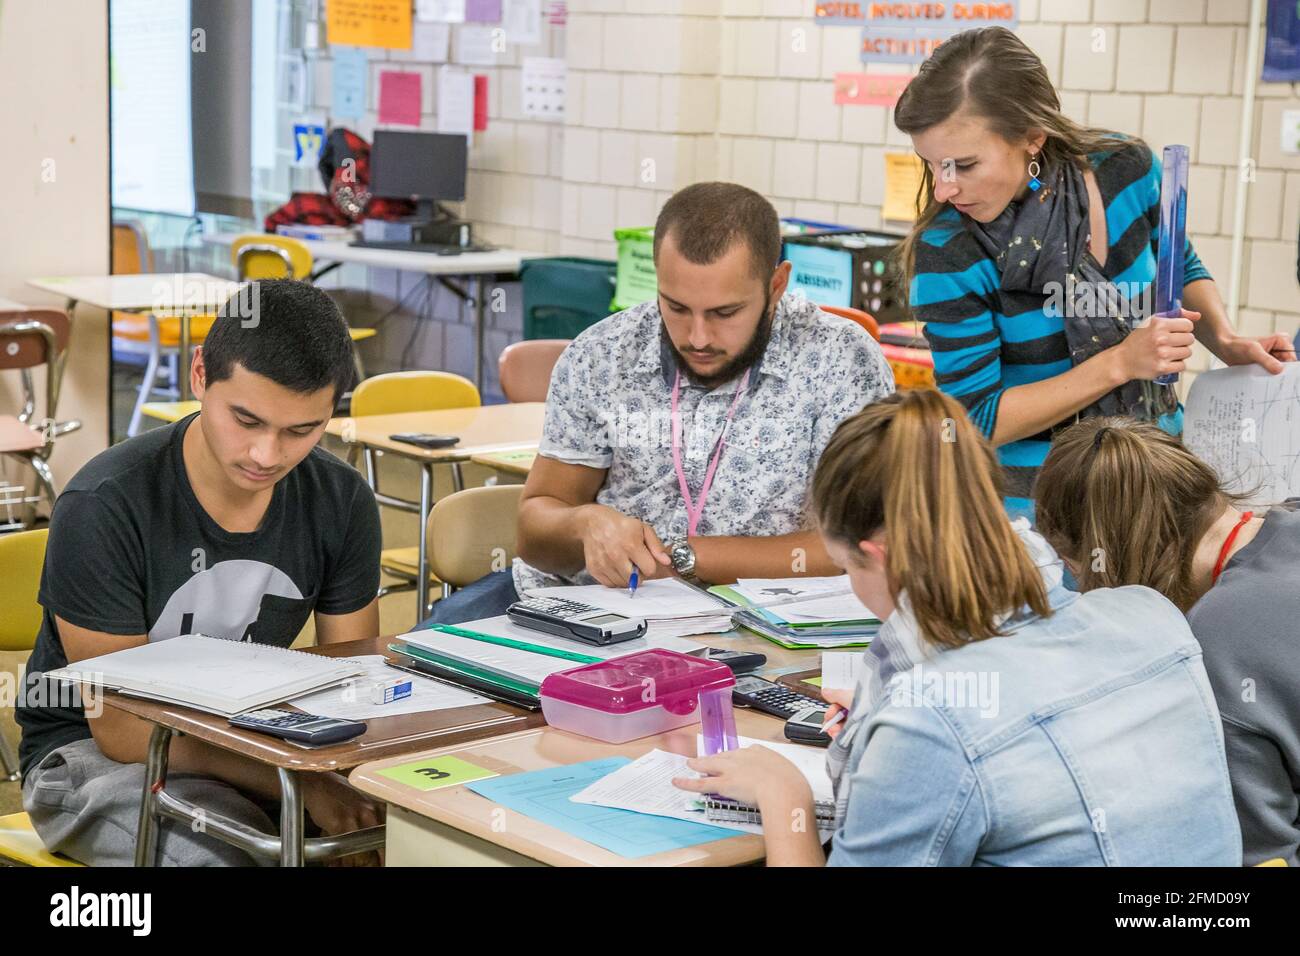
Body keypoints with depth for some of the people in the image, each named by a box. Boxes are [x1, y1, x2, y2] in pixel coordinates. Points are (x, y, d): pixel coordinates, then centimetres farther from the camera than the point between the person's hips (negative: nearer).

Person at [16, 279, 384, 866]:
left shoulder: (342, 504, -7)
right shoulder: (104, 508, -22)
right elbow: (122, 728, -21)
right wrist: (300, 784, -31)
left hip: (255, 740, 5)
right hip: (93, 753, -4)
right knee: (253, 856, -33)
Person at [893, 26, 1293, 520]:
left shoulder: (1125, 169, -11)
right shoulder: (947, 254, -22)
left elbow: (1182, 268, 10)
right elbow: (976, 419, -19)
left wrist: (1226, 341, -9)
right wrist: (1121, 363, -26)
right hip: (1034, 494, -3)